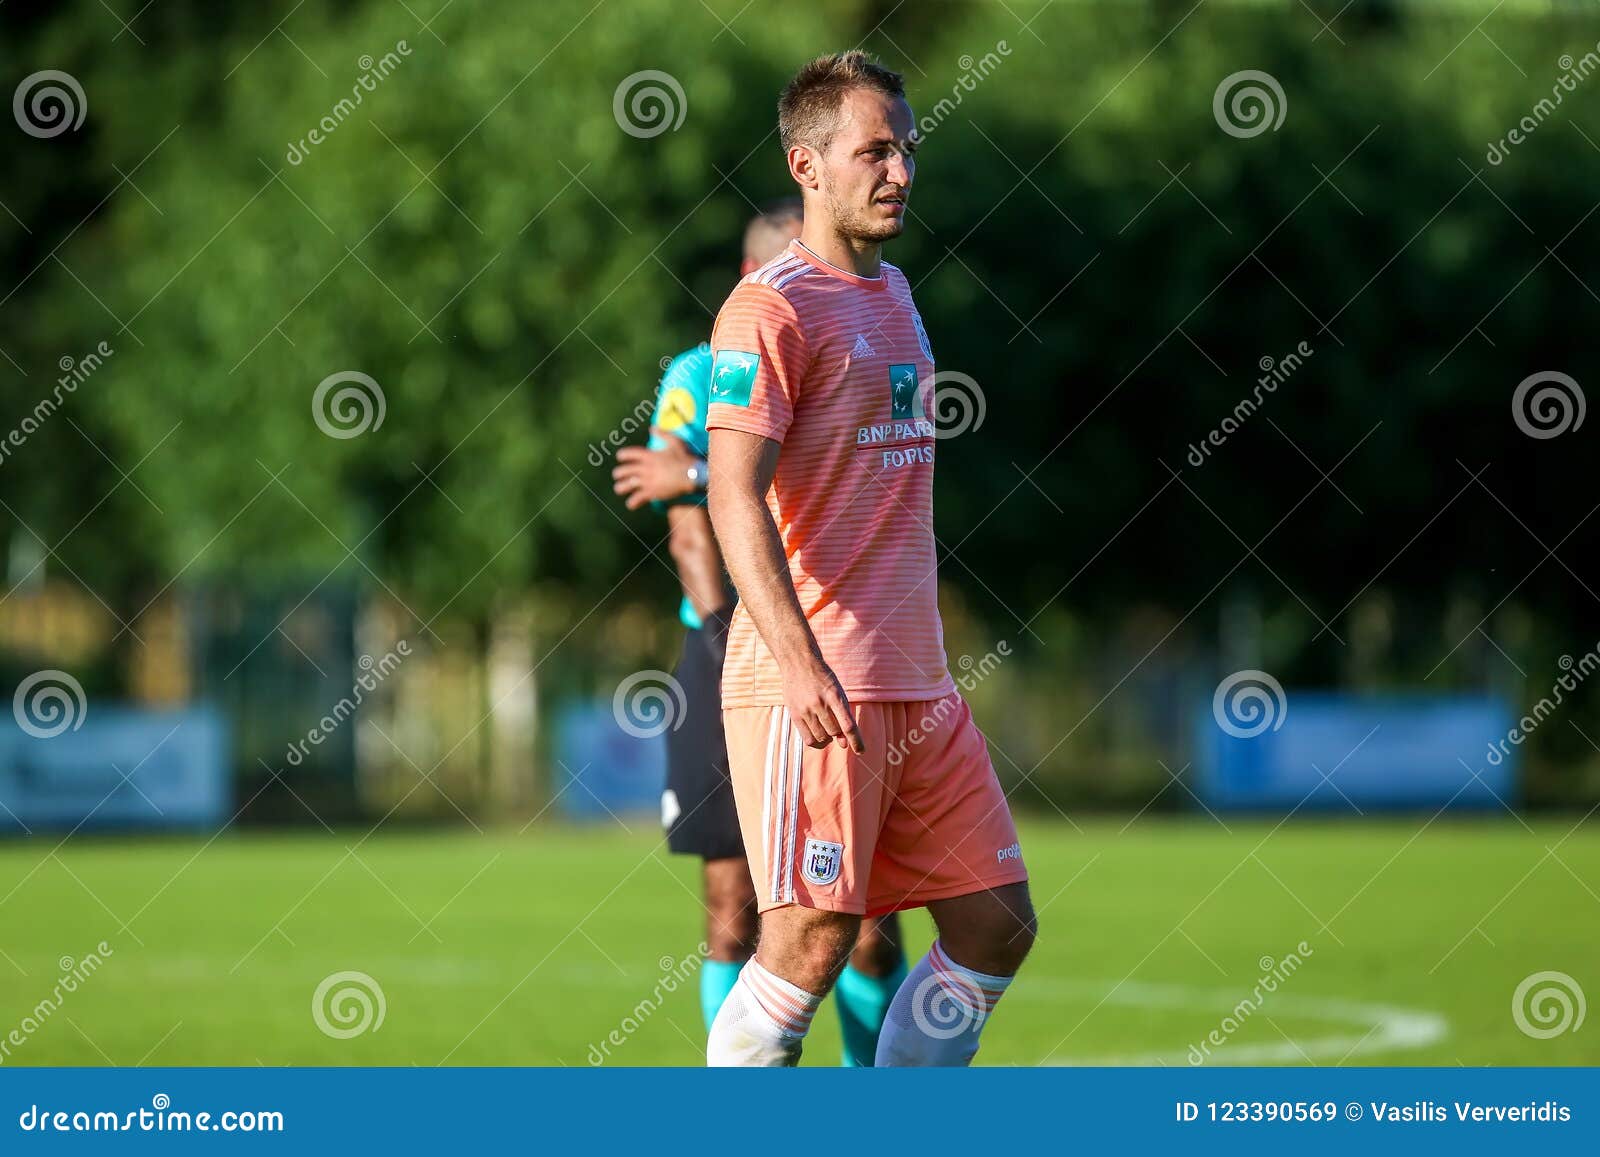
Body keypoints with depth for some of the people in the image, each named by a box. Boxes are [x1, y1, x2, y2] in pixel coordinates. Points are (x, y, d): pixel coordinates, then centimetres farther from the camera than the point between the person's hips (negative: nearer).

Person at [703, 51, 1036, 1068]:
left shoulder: (894, 295, 19)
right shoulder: (770, 309, -9)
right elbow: (736, 498, -18)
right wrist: (799, 661, -29)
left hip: (919, 683, 9)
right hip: (813, 690, -9)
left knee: (998, 925, 6)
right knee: (811, 940, -11)